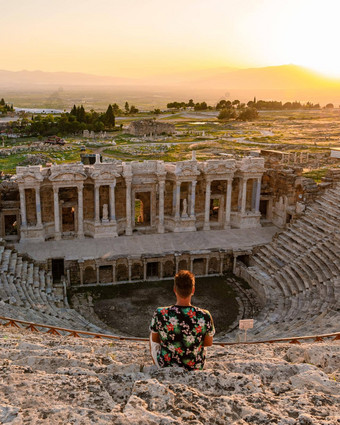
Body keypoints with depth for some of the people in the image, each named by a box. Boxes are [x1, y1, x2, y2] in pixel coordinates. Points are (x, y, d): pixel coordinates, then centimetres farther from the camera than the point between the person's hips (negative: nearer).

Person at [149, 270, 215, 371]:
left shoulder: (160, 314, -25)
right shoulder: (205, 316, -25)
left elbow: (154, 339, -5)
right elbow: (209, 343, -7)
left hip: (165, 366, 0)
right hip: (195, 367, 1)